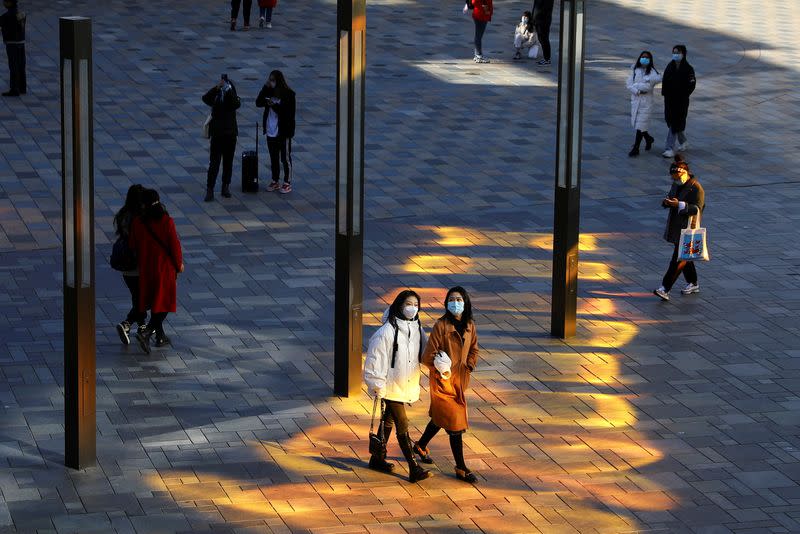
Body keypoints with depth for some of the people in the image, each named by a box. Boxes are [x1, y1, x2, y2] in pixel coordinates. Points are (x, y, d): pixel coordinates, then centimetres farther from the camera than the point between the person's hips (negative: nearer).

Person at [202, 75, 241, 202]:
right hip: (217, 134, -2)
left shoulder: (232, 97, 1)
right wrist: (217, 87, -33)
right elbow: (205, 98, -23)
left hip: (230, 134, 2)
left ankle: (226, 187, 22)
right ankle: (210, 190, -5)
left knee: (228, 163, 10)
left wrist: (230, 91, -29)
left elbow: (237, 104, -22)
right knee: (213, 163, -5)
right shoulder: (216, 97, -2)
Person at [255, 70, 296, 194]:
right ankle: (275, 181, 26)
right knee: (273, 158, 15)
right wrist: (265, 87, -12)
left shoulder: (288, 94, -13)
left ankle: (287, 183, 13)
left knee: (285, 158, 4)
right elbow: (258, 103, -5)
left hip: (284, 132, -6)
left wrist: (274, 105, -24)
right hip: (271, 131, 6)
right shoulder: (269, 92, 4)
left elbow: (289, 112, -17)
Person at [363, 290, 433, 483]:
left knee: (389, 422, 20)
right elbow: (375, 358, -17)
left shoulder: (417, 328, 3)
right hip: (392, 386, -7)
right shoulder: (388, 331, -19)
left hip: (407, 385, 7)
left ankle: (378, 459, 34)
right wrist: (377, 385, -16)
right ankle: (414, 469, -9)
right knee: (402, 426, -8)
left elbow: (424, 354, 10)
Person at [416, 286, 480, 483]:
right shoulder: (441, 325, -16)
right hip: (443, 380, -7)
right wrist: (441, 370, -18)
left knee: (440, 417, 23)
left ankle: (421, 446, 48)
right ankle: (461, 469, 3)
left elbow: (473, 349, 16)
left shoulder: (469, 326, 2)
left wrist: (469, 366, 1)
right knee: (455, 422, -4)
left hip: (461, 379, 7)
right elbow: (429, 355, -15)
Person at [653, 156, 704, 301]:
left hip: (688, 228, -9)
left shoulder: (696, 188, -17)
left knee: (678, 258, -9)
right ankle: (693, 284, 33)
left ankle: (665, 288, -14)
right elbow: (670, 197, 18)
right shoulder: (677, 184, 9)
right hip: (676, 226, 9)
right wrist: (666, 201, -7)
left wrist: (679, 205, -34)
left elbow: (697, 208, -22)